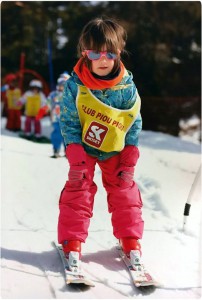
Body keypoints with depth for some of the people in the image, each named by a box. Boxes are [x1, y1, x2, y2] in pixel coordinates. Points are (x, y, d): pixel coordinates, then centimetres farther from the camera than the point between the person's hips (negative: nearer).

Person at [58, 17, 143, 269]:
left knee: (124, 191, 5)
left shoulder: (127, 87, -16)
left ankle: (130, 239, 17)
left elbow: (134, 123, -7)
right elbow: (69, 123, -13)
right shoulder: (74, 86, -20)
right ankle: (72, 240, 4)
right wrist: (76, 159, -18)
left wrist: (129, 161, -7)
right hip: (83, 147, -1)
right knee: (78, 190, -5)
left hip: (116, 150, 2)